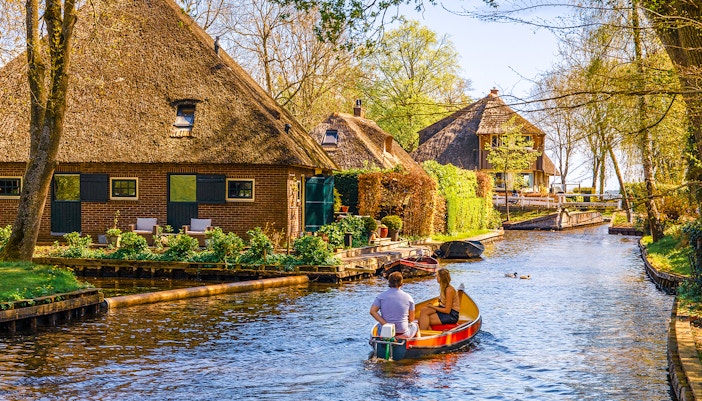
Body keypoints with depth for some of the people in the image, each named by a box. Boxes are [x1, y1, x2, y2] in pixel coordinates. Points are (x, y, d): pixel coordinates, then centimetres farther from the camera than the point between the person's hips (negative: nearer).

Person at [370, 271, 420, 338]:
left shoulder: (381, 296, -4)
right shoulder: (408, 297, -7)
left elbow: (372, 311, -15)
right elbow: (411, 319, -2)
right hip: (402, 334, -2)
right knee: (415, 325, 33)